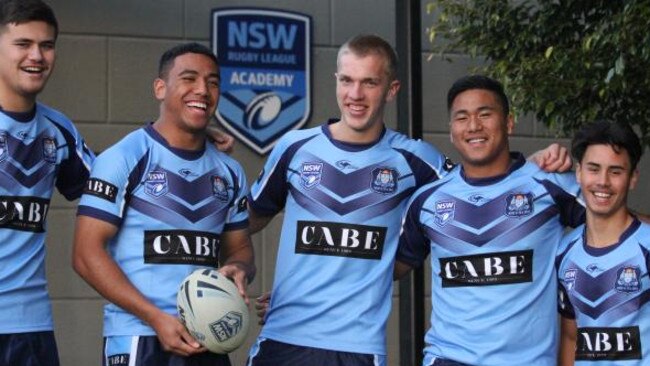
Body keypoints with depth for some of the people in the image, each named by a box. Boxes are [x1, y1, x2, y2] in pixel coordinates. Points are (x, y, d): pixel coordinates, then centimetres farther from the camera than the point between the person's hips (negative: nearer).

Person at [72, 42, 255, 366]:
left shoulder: (229, 172, 11)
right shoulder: (123, 159, -5)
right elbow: (87, 253, -10)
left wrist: (238, 270, -6)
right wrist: (156, 317, -18)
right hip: (139, 339, -5)